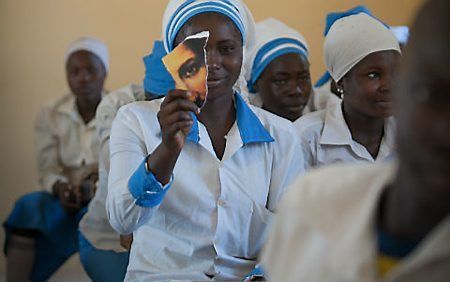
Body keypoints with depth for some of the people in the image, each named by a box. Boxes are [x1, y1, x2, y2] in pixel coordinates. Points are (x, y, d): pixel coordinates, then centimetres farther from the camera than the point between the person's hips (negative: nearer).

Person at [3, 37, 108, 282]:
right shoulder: (50, 115, 5)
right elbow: (47, 169, 0)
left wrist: (96, 185, -28)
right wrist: (60, 187, -23)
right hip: (67, 198, 3)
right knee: (29, 205, -27)